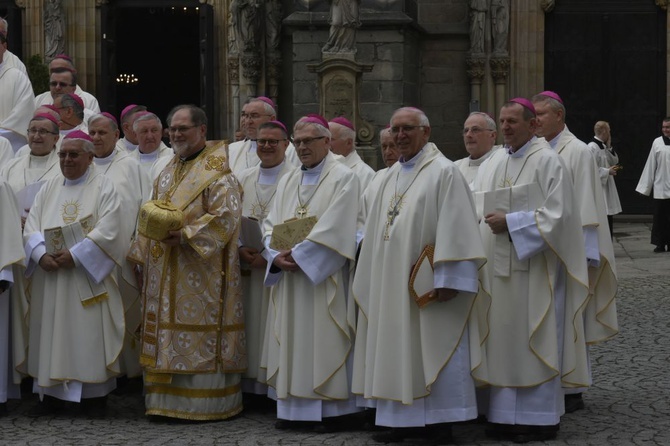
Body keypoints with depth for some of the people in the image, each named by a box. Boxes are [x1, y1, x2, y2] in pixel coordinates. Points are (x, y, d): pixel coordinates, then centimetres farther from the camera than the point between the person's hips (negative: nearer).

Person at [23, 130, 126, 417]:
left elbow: (107, 230, -12)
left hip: (88, 275, -4)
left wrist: (75, 255, -18)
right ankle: (51, 394, 10)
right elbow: (31, 226, 6)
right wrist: (41, 254, -12)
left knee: (89, 333, -3)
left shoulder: (103, 187, 0)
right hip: (50, 276, 4)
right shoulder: (49, 188, 13)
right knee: (51, 332, 4)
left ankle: (94, 396, 4)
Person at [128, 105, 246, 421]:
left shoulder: (216, 172, -8)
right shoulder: (167, 173, 18)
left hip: (200, 273, -8)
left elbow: (225, 216, -17)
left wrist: (185, 235, -23)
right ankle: (166, 401, 14)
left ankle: (204, 403, 1)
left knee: (198, 336, -6)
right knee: (166, 334, 8)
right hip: (165, 273, 8)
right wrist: (142, 258, 14)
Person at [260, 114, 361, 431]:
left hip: (322, 277, -6)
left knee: (323, 342, -5)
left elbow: (334, 229, -15)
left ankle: (332, 410, 1)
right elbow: (270, 225, 10)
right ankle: (294, 407, 12)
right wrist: (277, 255, -9)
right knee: (293, 343, 6)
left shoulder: (344, 178, -3)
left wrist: (298, 255, -16)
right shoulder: (288, 182, 17)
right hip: (288, 276, 6)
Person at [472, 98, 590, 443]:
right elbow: (476, 208, 18)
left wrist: (510, 223, -16)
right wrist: (486, 220, -3)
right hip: (499, 268, 6)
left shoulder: (547, 162, -6)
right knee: (503, 340, 7)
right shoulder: (493, 163, 13)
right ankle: (505, 414, 13)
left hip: (534, 267, -6)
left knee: (534, 342, -2)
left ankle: (538, 418, 6)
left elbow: (557, 215, -14)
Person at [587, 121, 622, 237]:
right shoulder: (592, 147, -16)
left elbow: (615, 161, 16)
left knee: (609, 219, 11)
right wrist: (607, 171, -14)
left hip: (607, 190, 9)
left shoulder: (604, 147, 13)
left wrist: (609, 147, 5)